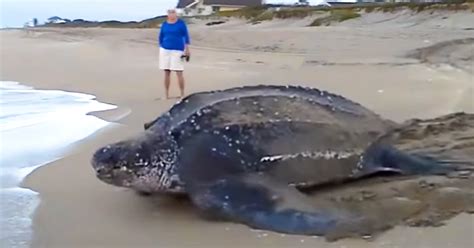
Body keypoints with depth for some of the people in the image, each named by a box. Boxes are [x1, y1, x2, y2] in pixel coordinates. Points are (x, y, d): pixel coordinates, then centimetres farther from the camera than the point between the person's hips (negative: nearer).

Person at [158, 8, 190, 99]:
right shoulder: (164, 24, 5)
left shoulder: (181, 23, -5)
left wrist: (187, 49, -7)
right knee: (166, 73, 5)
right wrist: (162, 49, 7)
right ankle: (167, 95, 13)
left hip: (177, 51, -3)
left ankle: (182, 95, 2)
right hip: (165, 50, 4)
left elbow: (186, 36, -3)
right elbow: (161, 37, 12)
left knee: (179, 73, -7)